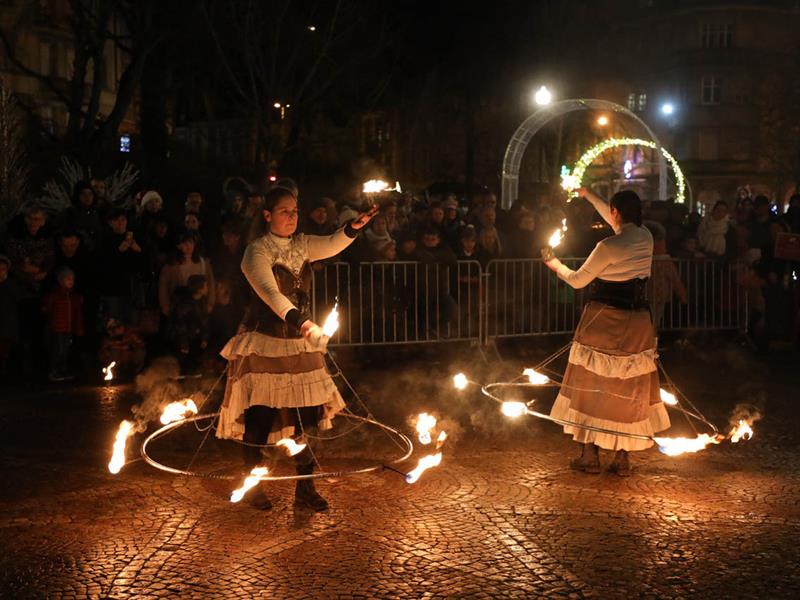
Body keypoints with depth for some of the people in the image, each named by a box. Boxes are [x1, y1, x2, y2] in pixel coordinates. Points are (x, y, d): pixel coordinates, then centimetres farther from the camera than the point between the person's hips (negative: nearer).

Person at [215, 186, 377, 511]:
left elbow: (332, 245, -9)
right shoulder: (257, 250, -12)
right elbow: (269, 292, -27)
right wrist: (299, 321, -42)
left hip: (300, 343, 6)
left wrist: (353, 227, -31)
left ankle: (305, 487, 15)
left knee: (305, 414, 5)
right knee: (259, 416, 2)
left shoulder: (301, 245, 8)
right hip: (264, 344, -6)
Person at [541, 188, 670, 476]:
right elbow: (618, 223, 22)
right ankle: (622, 459, 13)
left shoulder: (608, 247, -16)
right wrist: (588, 195, 34)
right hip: (637, 321, 5)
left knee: (592, 385, 8)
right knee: (629, 388, 11)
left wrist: (556, 265, 14)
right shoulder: (646, 239, 2)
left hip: (604, 321, -5)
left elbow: (577, 280, -6)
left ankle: (590, 456, 11)